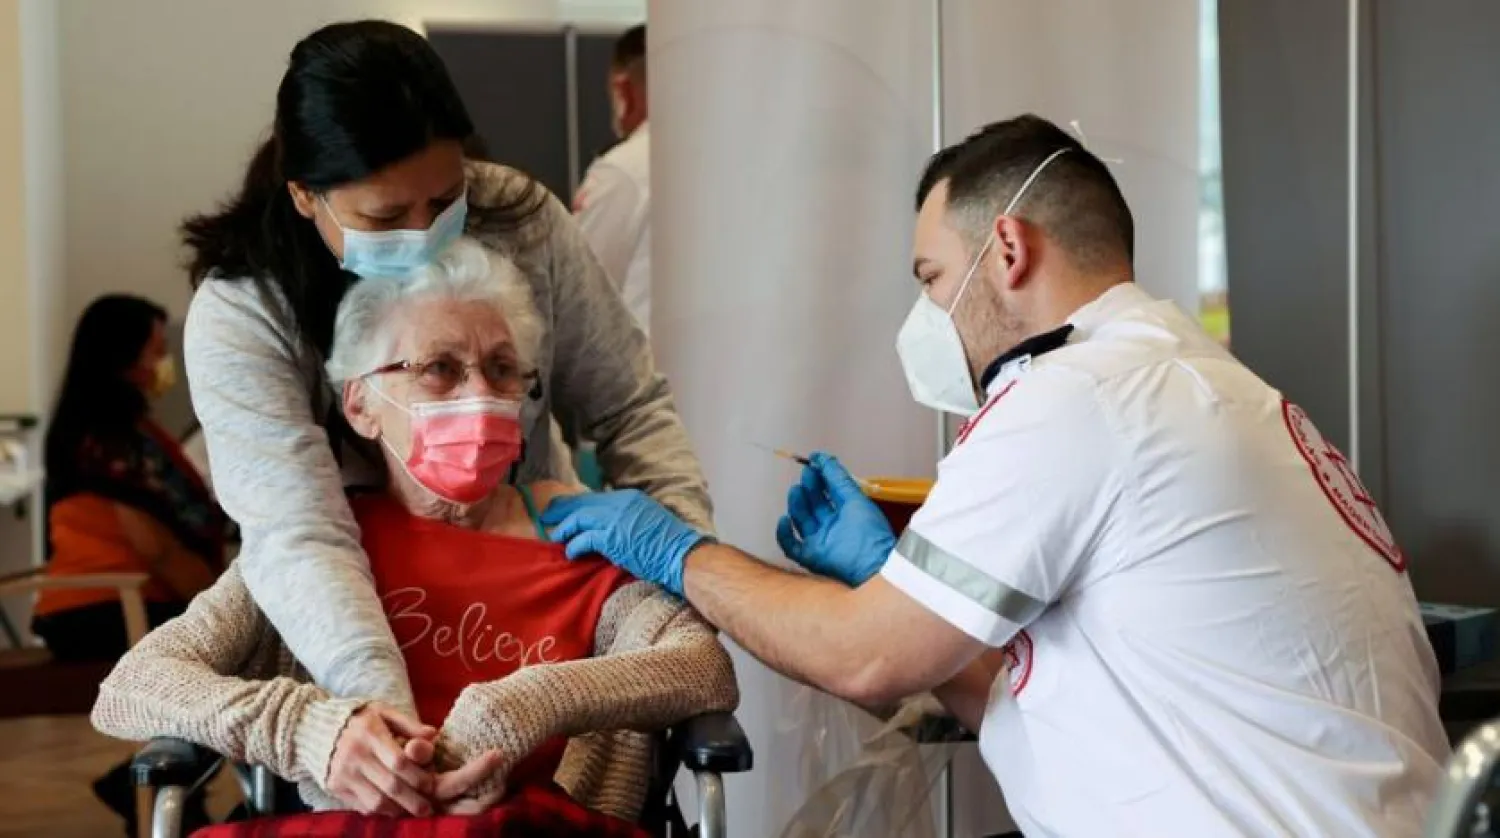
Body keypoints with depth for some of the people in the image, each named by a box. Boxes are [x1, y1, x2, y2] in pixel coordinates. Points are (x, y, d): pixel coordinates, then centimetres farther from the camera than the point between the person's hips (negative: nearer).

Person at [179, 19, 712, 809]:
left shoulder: (521, 220, -11)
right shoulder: (240, 316, -21)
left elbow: (627, 406, -2)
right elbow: (297, 537, -31)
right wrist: (385, 714, -46)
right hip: (337, 647, -1)